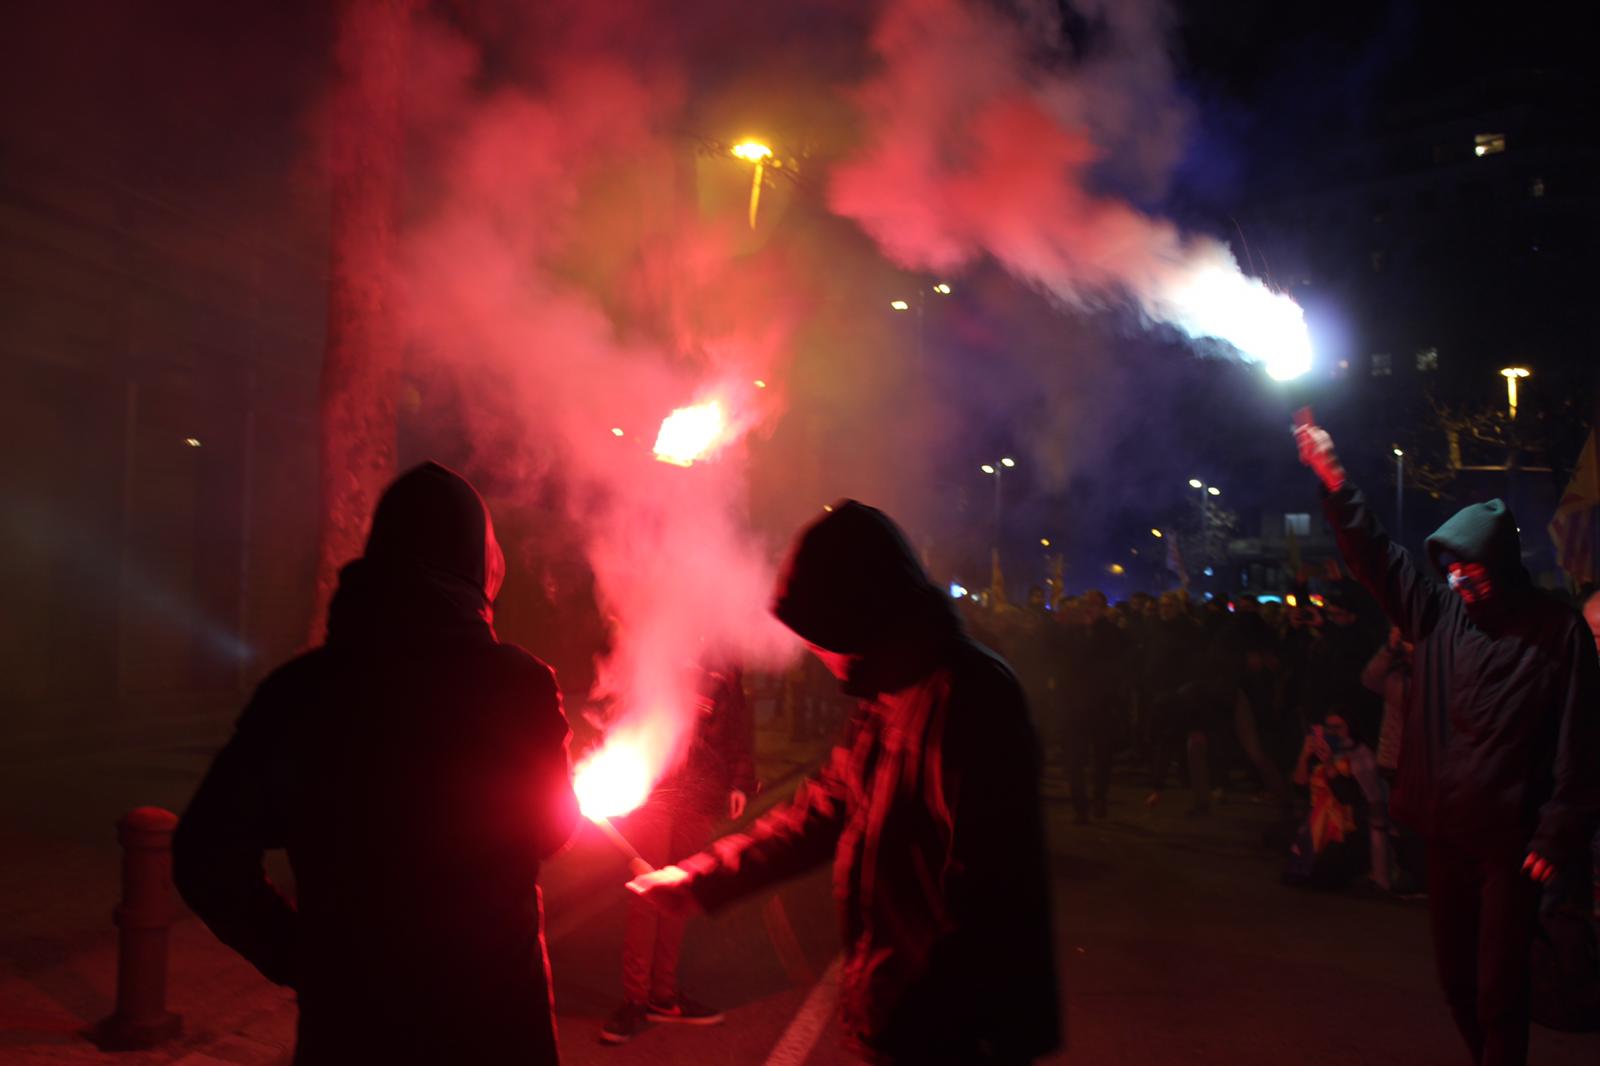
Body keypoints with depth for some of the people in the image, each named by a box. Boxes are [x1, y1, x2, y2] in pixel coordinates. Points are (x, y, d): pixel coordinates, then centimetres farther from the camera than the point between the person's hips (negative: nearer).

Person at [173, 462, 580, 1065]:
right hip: (490, 1014, -1)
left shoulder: (301, 687, -9)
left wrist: (299, 955, 2)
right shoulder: (519, 683, -14)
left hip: (348, 1009, 2)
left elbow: (208, 855, -8)